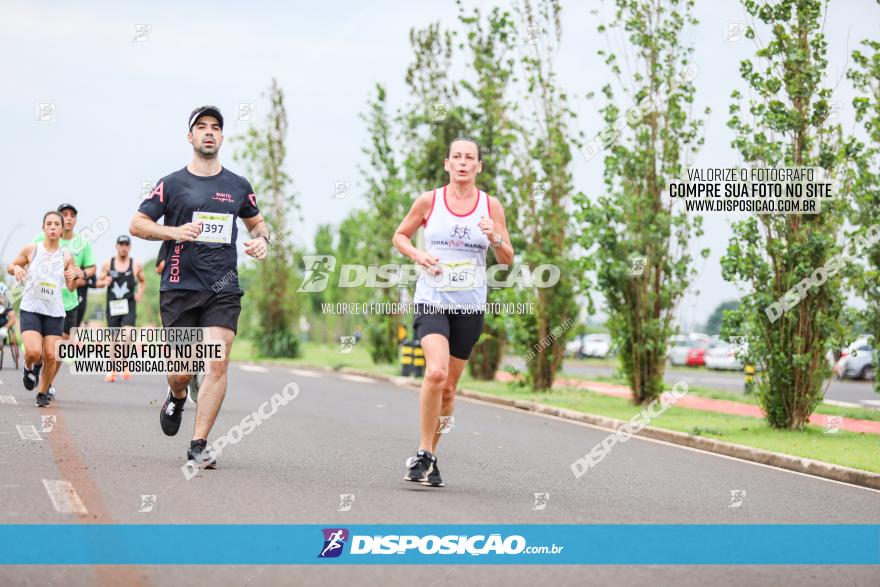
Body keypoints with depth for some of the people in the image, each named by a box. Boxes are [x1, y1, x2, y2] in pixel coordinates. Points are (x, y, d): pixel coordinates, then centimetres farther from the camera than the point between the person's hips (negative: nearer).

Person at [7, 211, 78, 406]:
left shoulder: (66, 256, 1)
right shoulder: (31, 249, -2)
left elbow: (71, 288, 9)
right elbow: (10, 267, 12)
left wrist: (74, 277, -13)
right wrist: (16, 268, -11)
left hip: (55, 312, 2)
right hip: (30, 308, -1)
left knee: (51, 356, -4)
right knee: (34, 352, -19)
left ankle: (43, 392, 18)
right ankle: (30, 367, 17)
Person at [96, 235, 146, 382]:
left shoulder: (136, 265, 4)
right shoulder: (108, 264, 5)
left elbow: (143, 281, 19)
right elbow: (98, 282, 11)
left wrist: (140, 292, 0)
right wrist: (104, 282, -12)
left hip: (129, 305, -1)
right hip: (112, 305, 1)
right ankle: (112, 370, 18)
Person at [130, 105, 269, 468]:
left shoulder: (238, 186, 11)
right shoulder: (172, 184, 4)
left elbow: (257, 222, 26)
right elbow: (136, 224, 5)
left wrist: (261, 240, 2)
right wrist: (175, 232, -11)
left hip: (223, 290, 1)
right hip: (179, 288, -1)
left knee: (217, 364, -13)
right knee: (182, 370, 2)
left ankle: (199, 445, -6)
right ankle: (177, 398, 40)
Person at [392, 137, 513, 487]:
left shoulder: (491, 206, 4)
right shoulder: (428, 201, 1)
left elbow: (507, 259, 7)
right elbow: (400, 236, 13)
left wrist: (495, 238, -13)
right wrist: (417, 255, -7)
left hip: (470, 306, 2)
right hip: (431, 300, -2)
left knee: (448, 386, 8)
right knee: (436, 372, -24)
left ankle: (429, 457, 24)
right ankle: (423, 454, -12)